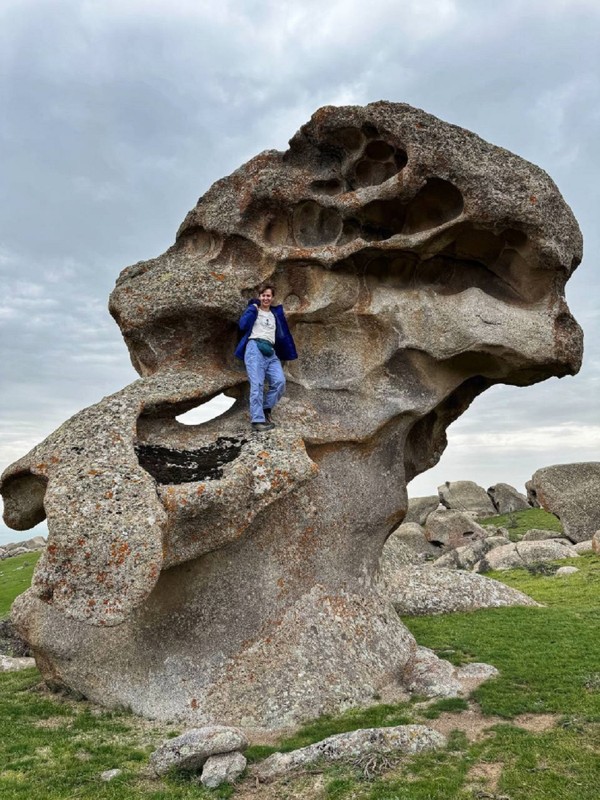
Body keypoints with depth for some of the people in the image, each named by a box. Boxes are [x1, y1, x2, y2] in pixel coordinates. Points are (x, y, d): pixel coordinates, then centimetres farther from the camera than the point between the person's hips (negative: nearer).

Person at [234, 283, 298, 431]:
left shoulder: (276, 313, 26)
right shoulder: (253, 309, 13)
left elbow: (281, 335, 26)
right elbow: (242, 325, -5)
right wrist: (253, 309, -3)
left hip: (271, 352, 5)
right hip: (255, 348, -5)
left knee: (280, 382, -13)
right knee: (257, 384, -14)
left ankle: (265, 409, 5)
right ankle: (257, 419, -18)